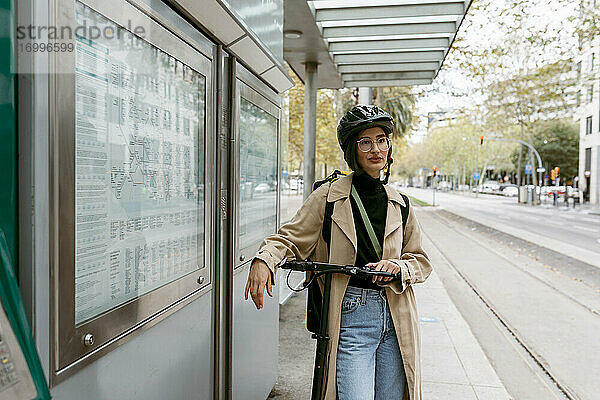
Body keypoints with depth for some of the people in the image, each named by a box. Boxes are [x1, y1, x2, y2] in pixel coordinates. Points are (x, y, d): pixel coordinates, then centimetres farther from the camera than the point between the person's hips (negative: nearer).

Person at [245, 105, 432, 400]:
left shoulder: (400, 205, 9)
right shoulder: (329, 197, -2)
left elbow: (421, 260, 16)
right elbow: (292, 237, 0)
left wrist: (398, 267, -6)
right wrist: (264, 259, -21)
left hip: (395, 319, 4)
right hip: (350, 317, -4)